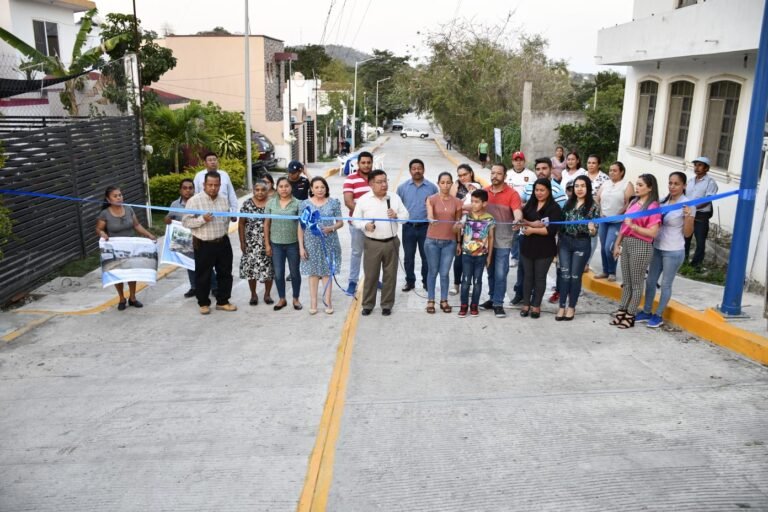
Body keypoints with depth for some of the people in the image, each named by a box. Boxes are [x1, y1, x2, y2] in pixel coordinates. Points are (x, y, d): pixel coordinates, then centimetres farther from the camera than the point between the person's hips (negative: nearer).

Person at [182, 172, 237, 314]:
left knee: (225, 273, 11)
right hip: (204, 245, -5)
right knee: (203, 276, 6)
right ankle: (203, 303, 22)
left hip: (223, 242, 5)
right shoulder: (194, 200, -13)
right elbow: (186, 222, -14)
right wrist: (202, 219, -26)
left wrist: (224, 233, 14)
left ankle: (222, 301, 25)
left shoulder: (224, 199, 4)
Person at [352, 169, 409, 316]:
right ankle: (367, 305, 19)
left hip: (391, 242, 2)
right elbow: (355, 220, 0)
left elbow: (406, 216, 7)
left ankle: (387, 305, 21)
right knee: (370, 275, 5)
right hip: (372, 244, -2)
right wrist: (365, 225, -20)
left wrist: (396, 216, -14)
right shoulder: (363, 200, -3)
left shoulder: (395, 198, 3)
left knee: (390, 275, 8)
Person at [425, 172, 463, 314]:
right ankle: (430, 301, 18)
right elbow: (429, 216, -19)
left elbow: (457, 223, 9)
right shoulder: (431, 199, -2)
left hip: (449, 242, 1)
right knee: (433, 271, 7)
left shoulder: (457, 202, 3)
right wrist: (431, 220, -42)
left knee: (445, 273, 5)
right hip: (432, 241, -1)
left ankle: (444, 301, 20)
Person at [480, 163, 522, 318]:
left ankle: (498, 304, 7)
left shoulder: (512, 194, -8)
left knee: (500, 273, -3)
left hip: (503, 240, -4)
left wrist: (517, 221, -42)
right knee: (491, 272, 15)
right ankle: (493, 298, 28)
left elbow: (517, 211, -20)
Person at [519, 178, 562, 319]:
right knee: (527, 276, 10)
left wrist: (532, 230, -14)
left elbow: (552, 230, -17)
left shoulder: (554, 208, -8)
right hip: (528, 246, 4)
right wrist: (531, 224, -15)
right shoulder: (530, 204, 9)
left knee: (540, 277, 6)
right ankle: (526, 304, 19)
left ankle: (536, 305, 16)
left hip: (545, 249, -4)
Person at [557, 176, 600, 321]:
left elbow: (594, 231, -8)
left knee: (575, 276, 5)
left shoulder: (593, 206, -7)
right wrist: (559, 242, 10)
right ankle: (562, 306, 10)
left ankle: (571, 307, 17)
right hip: (565, 242, 3)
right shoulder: (569, 203, 6)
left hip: (582, 244, -3)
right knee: (564, 274, 2)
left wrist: (592, 229, -32)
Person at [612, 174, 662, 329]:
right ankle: (621, 312, 21)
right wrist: (617, 244, 12)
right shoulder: (633, 203, 11)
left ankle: (630, 316, 12)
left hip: (641, 246, -7)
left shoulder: (653, 207, -11)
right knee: (626, 282, 14)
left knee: (636, 283, 4)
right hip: (626, 243, 7)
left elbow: (653, 232, -16)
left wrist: (633, 226, -19)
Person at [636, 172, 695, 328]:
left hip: (674, 251, -6)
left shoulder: (688, 205, -12)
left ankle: (658, 315, 19)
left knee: (665, 284, 5)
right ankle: (646, 312, 25)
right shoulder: (663, 201, 4)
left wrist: (688, 217, -26)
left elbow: (687, 233, -11)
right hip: (657, 248, 6)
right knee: (650, 281, 12)